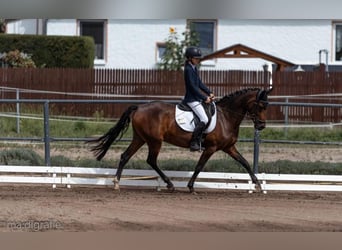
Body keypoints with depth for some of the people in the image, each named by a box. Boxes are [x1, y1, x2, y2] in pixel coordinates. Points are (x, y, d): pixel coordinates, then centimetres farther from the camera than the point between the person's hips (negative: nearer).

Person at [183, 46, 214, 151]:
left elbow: (200, 83, 19)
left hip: (196, 98, 10)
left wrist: (209, 93, 7)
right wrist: (204, 98, -16)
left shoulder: (194, 68, 14)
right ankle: (193, 143, -15)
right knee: (204, 120, -18)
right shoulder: (188, 69, -15)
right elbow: (193, 87, -19)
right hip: (192, 99, -10)